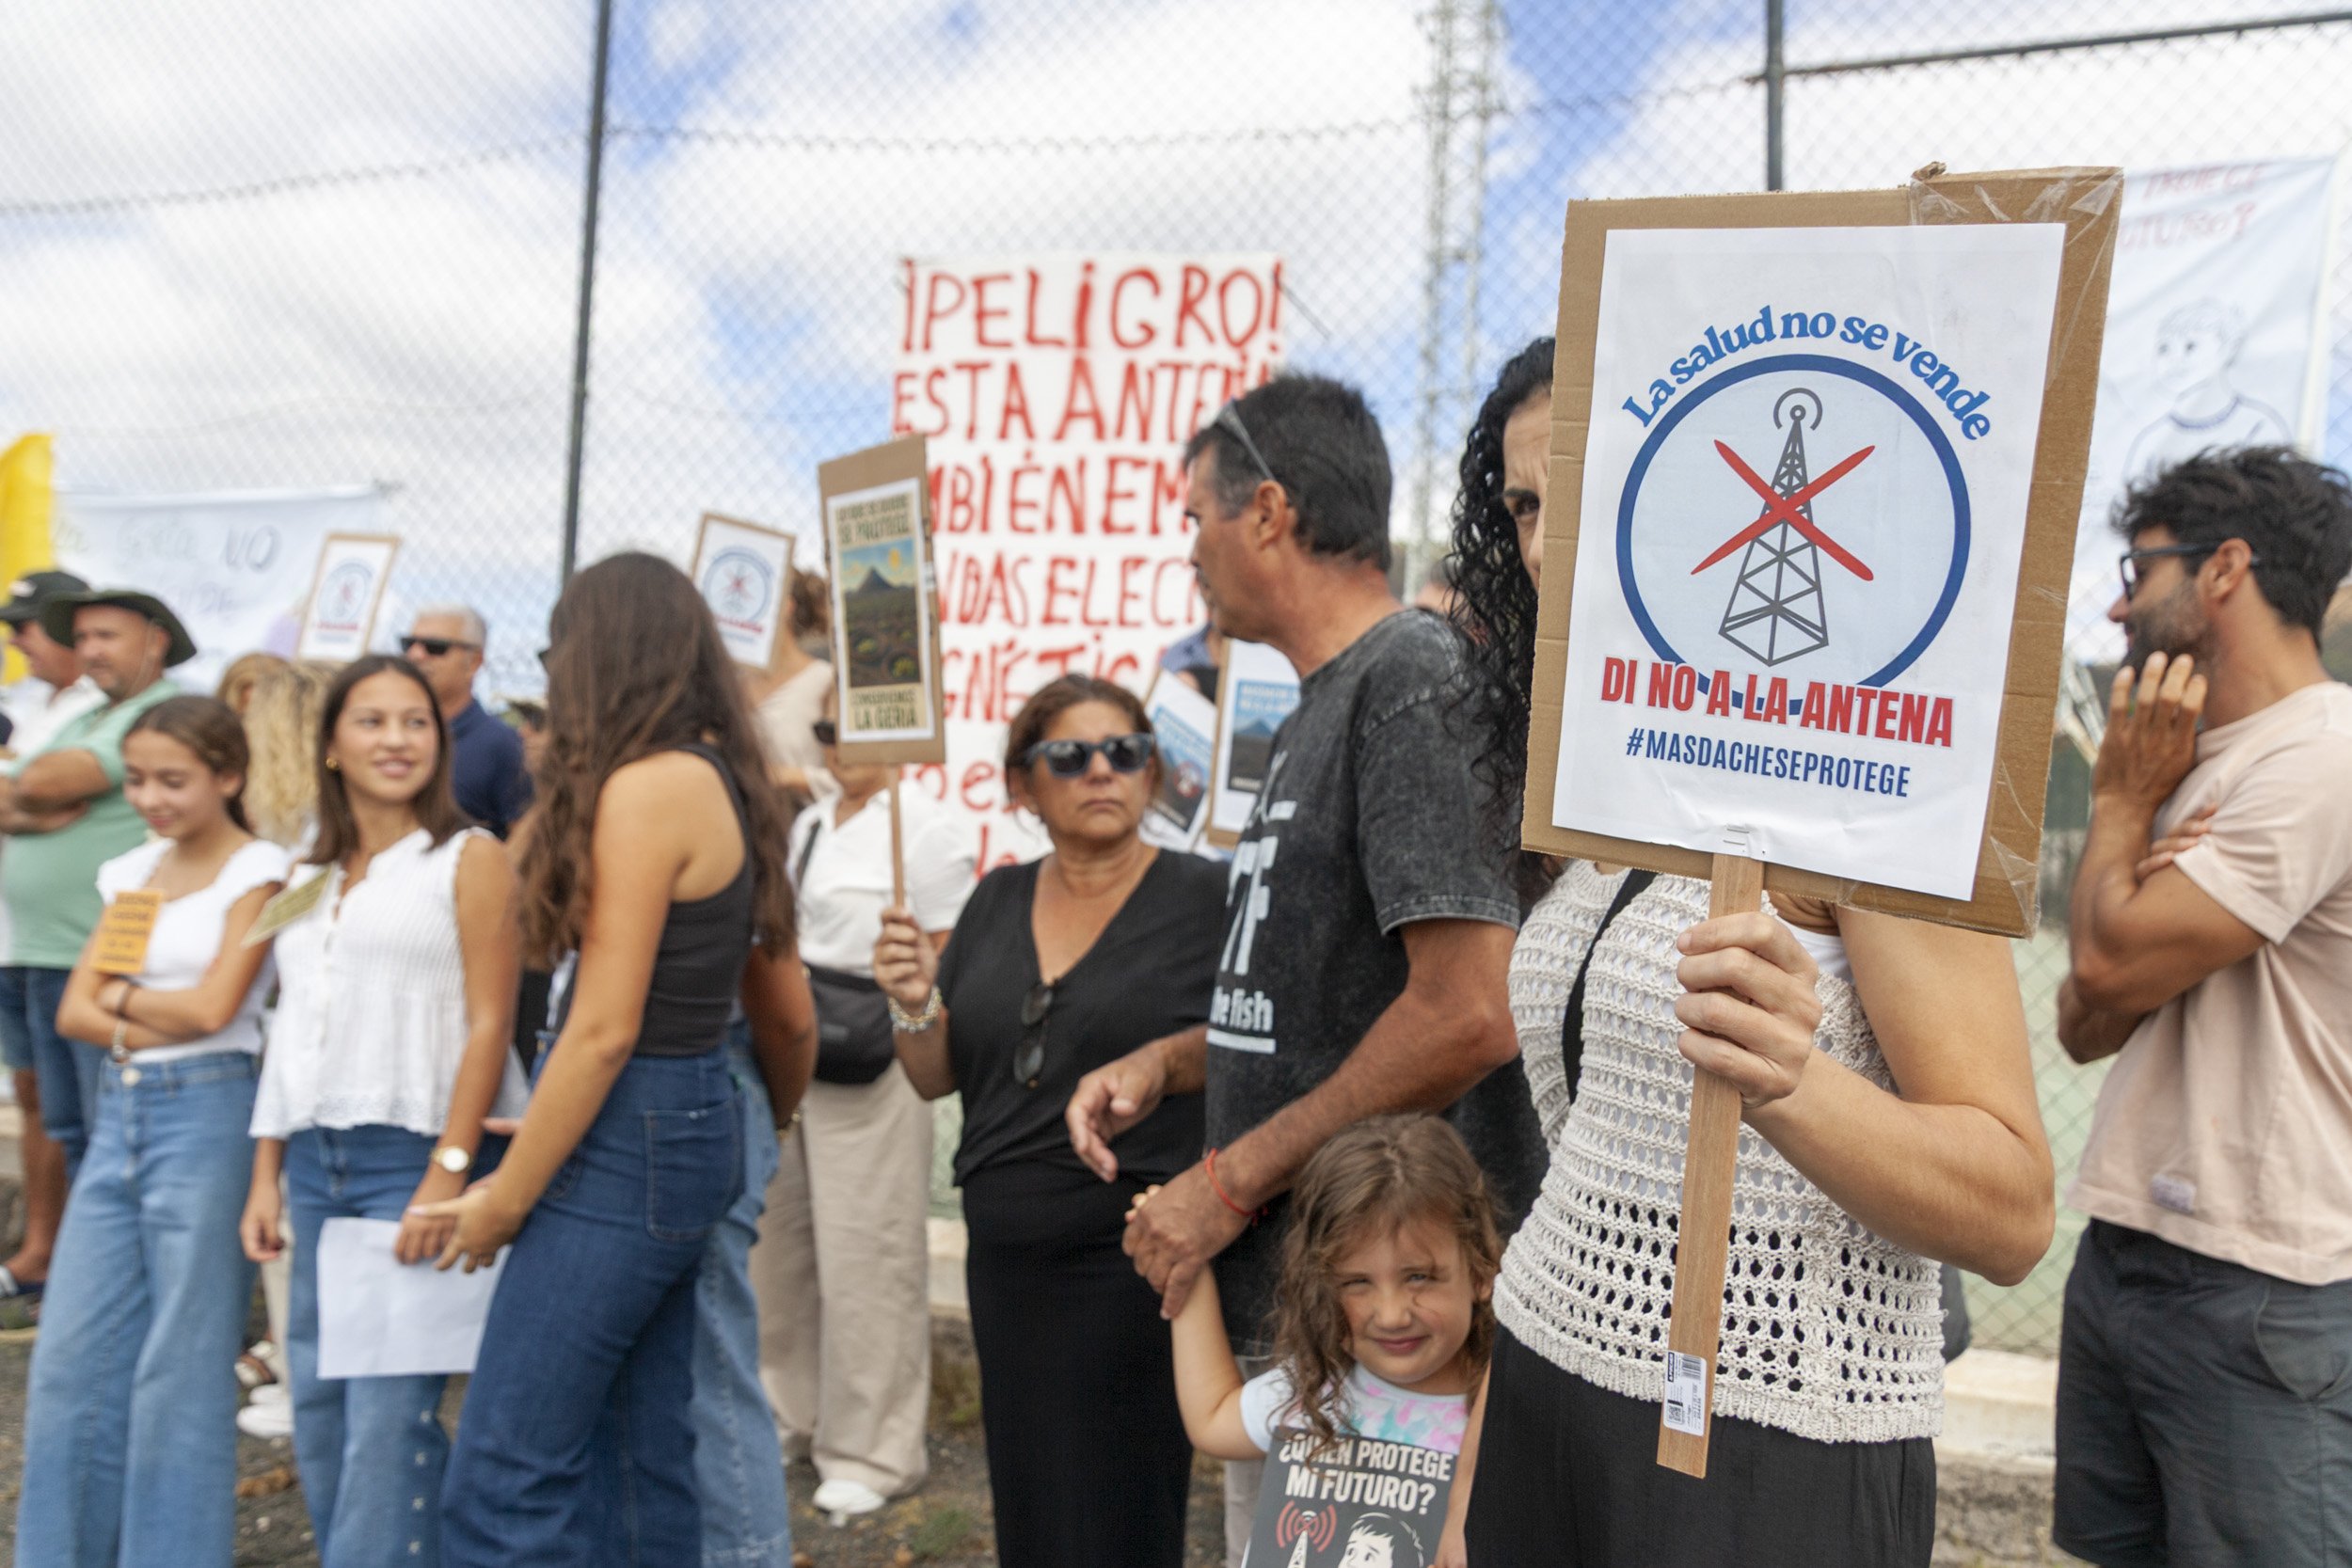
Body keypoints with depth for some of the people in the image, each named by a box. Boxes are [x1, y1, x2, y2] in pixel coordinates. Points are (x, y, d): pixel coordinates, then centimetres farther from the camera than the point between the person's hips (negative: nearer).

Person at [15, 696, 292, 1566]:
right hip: (119, 1112, 6)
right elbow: (74, 1009, 7)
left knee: (180, 1366, 2)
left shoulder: (256, 870, -6)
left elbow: (212, 1006, -14)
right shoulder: (132, 872, 12)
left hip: (206, 1113, -6)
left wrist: (122, 996, 2)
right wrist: (142, 1027, -10)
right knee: (70, 1359, 10)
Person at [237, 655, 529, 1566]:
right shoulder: (311, 877, 16)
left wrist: (447, 1176, -16)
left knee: (389, 1412, -6)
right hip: (317, 1161, 6)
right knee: (317, 1396, 11)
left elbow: (487, 1024, -9)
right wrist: (266, 1178, 11)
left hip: (414, 1154, -6)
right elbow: (291, 1035, 16)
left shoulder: (469, 860, -3)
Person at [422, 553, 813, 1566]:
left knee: (507, 1476, -1)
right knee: (644, 1455, 16)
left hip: (626, 1141, -9)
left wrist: (503, 1199, -7)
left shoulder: (644, 787, -16)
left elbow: (604, 1031, -18)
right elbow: (787, 1016, 15)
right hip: (696, 1132, 9)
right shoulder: (726, 785, 11)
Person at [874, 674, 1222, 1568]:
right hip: (1005, 1258, 6)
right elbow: (937, 1079, 11)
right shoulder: (996, 901, 8)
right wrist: (917, 1006, -7)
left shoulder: (1206, 900, -8)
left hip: (1132, 1260, -5)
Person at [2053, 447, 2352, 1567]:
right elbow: (2083, 1023, 10)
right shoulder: (2199, 762, 14)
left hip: (2261, 1302, -8)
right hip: (2124, 1254, 8)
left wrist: (2121, 799, -3)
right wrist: (2142, 887, -10)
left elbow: (2110, 961, -18)